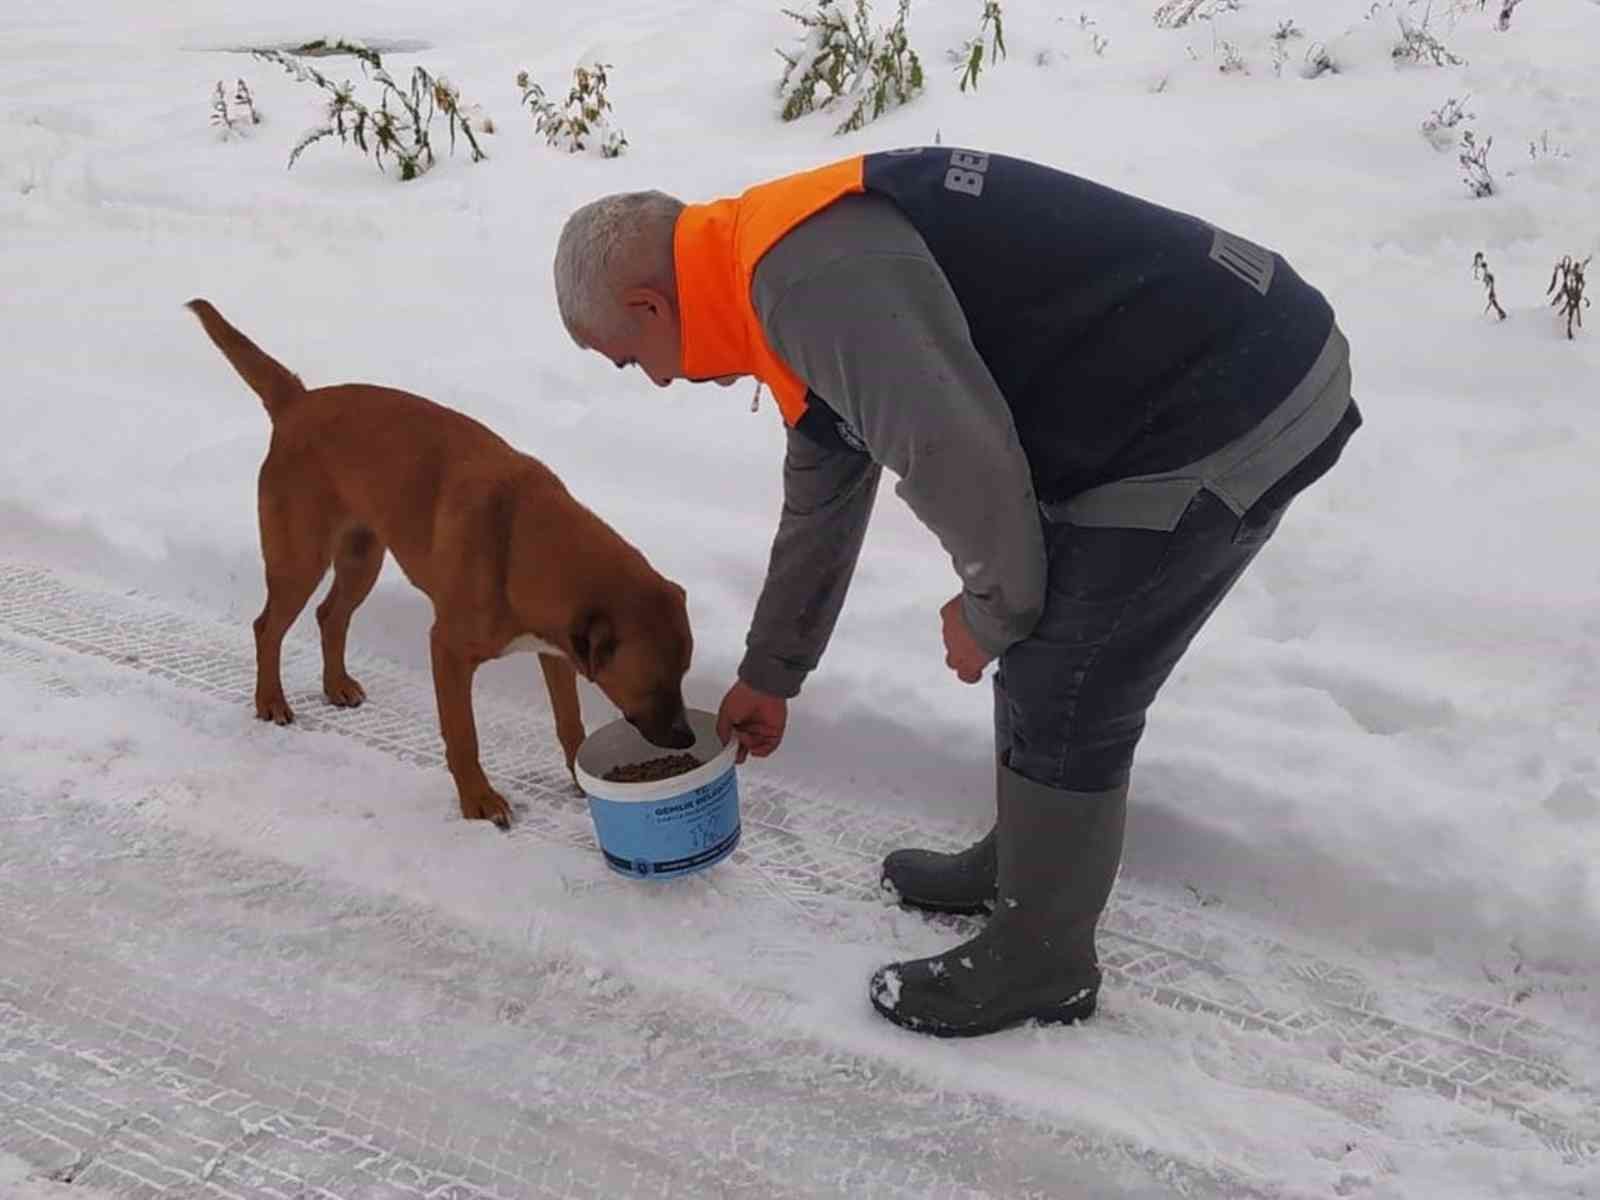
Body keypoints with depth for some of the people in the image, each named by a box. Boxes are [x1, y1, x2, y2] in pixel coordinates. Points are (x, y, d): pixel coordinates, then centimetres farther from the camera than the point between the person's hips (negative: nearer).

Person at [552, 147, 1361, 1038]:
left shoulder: (807, 272, -21)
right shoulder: (792, 260, 14)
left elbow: (958, 459, -27)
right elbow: (821, 501, 25)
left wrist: (992, 608, -5)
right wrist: (769, 676, 35)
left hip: (1228, 410, -10)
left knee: (1062, 701, 1)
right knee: (1045, 665, 20)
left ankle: (1040, 962, 21)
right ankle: (1020, 862, 41)